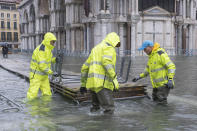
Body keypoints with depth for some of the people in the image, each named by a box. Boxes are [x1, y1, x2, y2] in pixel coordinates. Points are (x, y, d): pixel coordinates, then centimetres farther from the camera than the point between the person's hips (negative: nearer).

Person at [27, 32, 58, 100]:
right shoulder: (41, 50, -25)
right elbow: (42, 65, -29)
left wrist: (55, 59, -1)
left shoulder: (48, 49, 5)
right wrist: (52, 73, -23)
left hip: (44, 75, 9)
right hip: (36, 75, -9)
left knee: (47, 94, 7)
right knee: (32, 95, -7)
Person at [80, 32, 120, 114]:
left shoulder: (95, 49, 27)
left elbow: (85, 68, 28)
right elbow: (106, 62, -21)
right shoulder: (109, 48, 1)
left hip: (93, 82, 8)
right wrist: (114, 79, -25)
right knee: (109, 109, -9)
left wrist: (83, 84, 33)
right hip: (103, 84, -8)